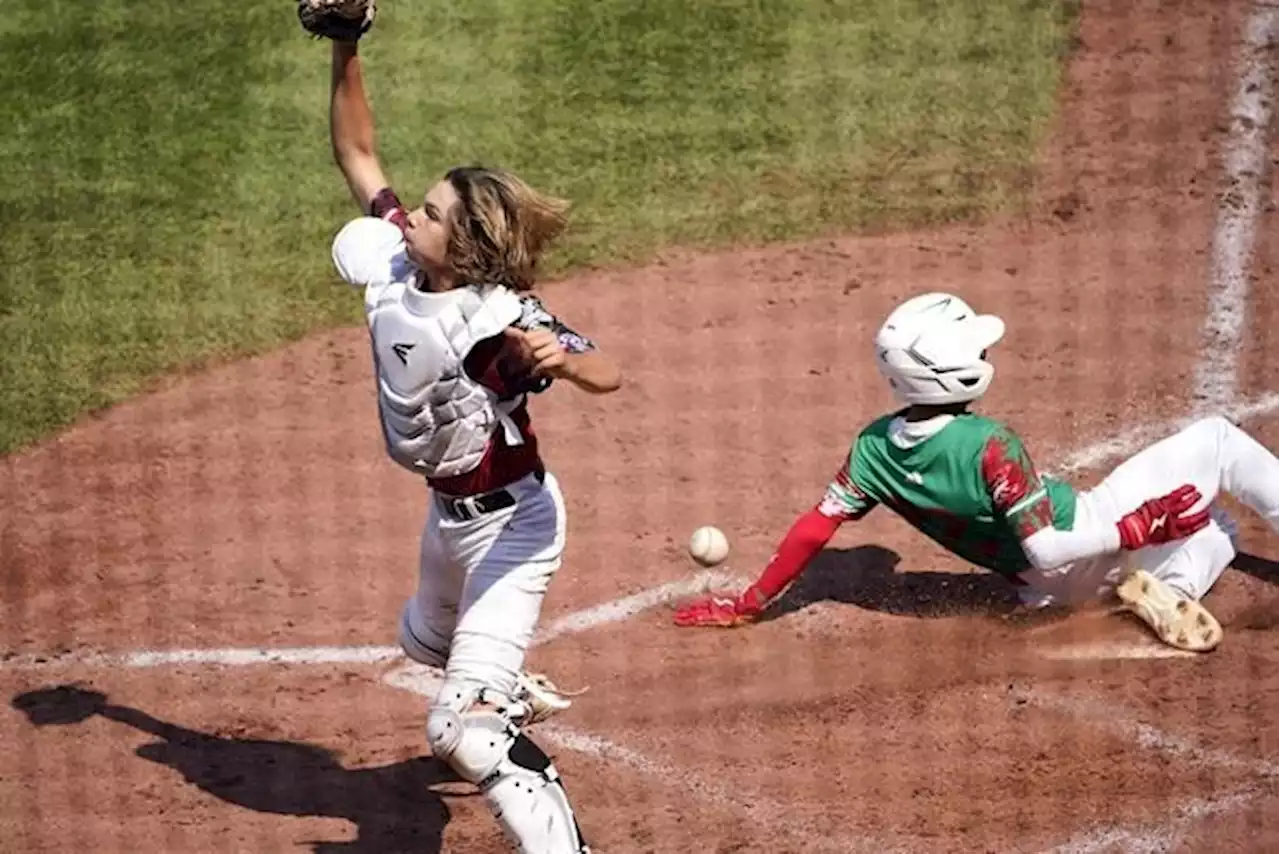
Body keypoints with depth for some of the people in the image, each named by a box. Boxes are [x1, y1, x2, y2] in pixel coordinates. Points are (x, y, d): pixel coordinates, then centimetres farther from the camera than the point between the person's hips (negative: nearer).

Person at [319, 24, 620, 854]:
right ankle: (513, 692, 67)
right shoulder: (392, 260, -10)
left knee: (462, 728, -20)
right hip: (449, 512, 9)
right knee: (427, 639, 38)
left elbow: (608, 375, -42)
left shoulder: (498, 320, -30)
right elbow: (356, 152, -1)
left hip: (511, 521, -9)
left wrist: (560, 358, -64)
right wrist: (346, 52, -12)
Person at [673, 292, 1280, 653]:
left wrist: (749, 604, -3)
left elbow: (815, 528, -11)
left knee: (1215, 530, 26)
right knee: (1218, 441, 4)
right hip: (1091, 534, -7)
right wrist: (1141, 526, -23)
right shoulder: (989, 445, -31)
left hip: (1050, 588, 7)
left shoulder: (874, 448, -13)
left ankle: (1146, 584, -2)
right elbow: (1049, 548, -31)